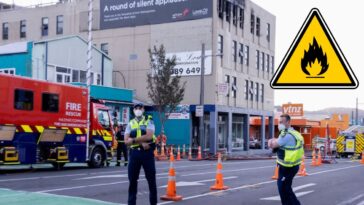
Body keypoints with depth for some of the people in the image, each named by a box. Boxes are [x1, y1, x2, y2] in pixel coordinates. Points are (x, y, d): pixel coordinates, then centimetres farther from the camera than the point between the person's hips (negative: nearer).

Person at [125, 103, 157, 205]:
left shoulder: (149, 122, 3)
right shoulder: (130, 124, 11)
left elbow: (149, 136, -15)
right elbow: (127, 141, -1)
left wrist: (134, 140, -11)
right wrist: (141, 142, -14)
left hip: (147, 152, -2)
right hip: (134, 153, 3)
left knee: (151, 179, 4)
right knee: (132, 180, 6)